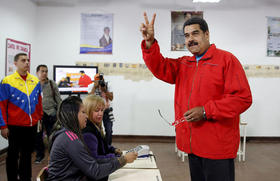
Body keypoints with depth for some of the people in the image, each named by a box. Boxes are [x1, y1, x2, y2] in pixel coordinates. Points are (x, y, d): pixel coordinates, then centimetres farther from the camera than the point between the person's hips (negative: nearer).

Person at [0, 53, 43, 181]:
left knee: (27, 153, 15)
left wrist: (39, 118, 12)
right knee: (13, 154, 12)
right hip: (15, 126, -4)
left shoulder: (35, 81, 5)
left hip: (32, 126, 4)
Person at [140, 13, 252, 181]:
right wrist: (150, 42, -15)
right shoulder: (183, 64, 13)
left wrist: (206, 111, -19)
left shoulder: (226, 59, -7)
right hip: (193, 144, 6)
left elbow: (243, 98, -14)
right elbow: (160, 68, 0)